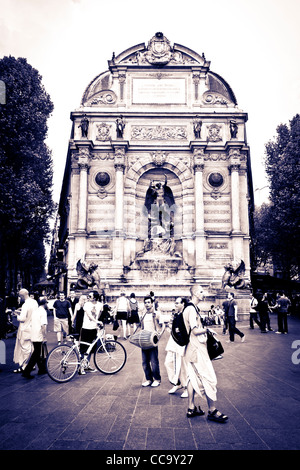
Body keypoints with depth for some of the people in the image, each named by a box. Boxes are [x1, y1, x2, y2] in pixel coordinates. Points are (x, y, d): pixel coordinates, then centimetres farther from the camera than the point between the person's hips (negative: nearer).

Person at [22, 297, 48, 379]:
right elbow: (43, 326, -21)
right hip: (39, 337, -9)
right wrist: (45, 337, -16)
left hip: (33, 336, 9)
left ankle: (41, 369, 28)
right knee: (36, 355, -3)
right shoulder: (43, 312, -13)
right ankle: (26, 372, -5)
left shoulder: (35, 311, 12)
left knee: (37, 353, 17)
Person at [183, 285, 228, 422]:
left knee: (193, 377, 14)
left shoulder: (190, 308, 13)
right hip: (197, 348, -10)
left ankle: (191, 408, 21)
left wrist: (204, 329, 12)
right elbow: (195, 331, -22)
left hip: (191, 348, 10)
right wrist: (207, 329, -8)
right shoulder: (192, 309, -18)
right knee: (209, 378, -2)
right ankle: (212, 411, 7)